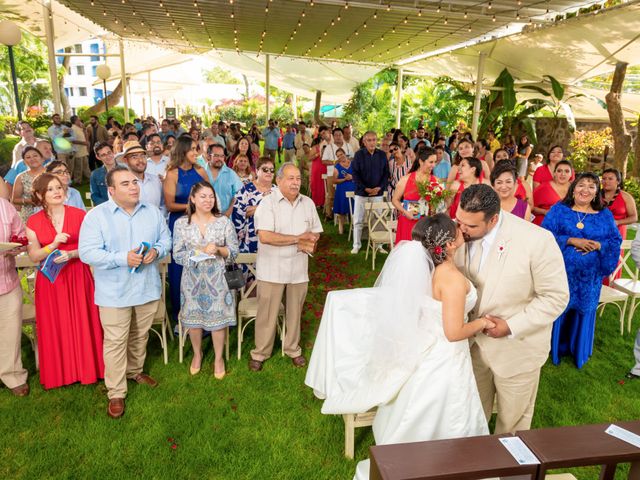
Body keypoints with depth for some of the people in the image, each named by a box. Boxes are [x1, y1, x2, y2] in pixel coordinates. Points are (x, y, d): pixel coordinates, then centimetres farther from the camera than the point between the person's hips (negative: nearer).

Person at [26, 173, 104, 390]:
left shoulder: (80, 215, -3)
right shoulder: (33, 222, 1)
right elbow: (34, 256, -3)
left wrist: (71, 254, -21)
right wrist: (53, 245, -20)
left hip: (78, 275, -1)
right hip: (49, 279, 1)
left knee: (82, 323, 6)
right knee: (54, 327, 9)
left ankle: (86, 369, 23)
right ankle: (59, 373, 26)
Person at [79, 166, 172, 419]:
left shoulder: (153, 212, 4)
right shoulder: (96, 216, -10)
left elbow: (166, 238, 9)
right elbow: (87, 253, -15)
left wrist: (156, 251, -13)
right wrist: (123, 258, -24)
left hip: (147, 287, 4)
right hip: (114, 291, -4)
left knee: (140, 336, 19)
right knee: (115, 342, 2)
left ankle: (135, 371, 42)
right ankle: (116, 393, 15)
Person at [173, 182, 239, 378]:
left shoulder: (224, 222, -4)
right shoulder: (181, 223, -4)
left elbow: (234, 251, -1)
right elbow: (177, 255, -5)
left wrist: (218, 250, -20)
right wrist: (200, 251, -19)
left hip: (217, 278, -1)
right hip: (192, 278, 1)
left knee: (218, 318, 5)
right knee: (193, 318, 12)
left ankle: (219, 358, 26)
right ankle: (197, 354, 38)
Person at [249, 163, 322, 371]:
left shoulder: (308, 203, 7)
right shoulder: (267, 203, -10)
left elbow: (315, 233, 14)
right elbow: (265, 237, -21)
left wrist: (308, 243, -11)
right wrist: (298, 239, -15)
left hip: (298, 267, 4)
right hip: (272, 269, -4)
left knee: (294, 311, 14)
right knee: (267, 313, 3)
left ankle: (293, 349, 32)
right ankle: (260, 353, 20)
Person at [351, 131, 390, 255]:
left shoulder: (382, 155, 3)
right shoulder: (359, 154, -3)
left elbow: (386, 173, 5)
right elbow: (355, 173, -5)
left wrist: (380, 187, -10)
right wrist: (365, 188, -13)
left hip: (377, 192, 2)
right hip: (361, 192, -1)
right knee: (358, 220, 3)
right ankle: (356, 245, 14)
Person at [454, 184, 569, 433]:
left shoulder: (537, 241, -24)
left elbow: (556, 297, -15)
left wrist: (511, 326, -20)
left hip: (517, 346, -3)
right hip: (472, 342, 3)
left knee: (512, 422, 19)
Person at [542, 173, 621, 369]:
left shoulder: (605, 215, 6)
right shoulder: (558, 210, -1)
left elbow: (616, 241, 4)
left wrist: (597, 245, -15)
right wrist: (571, 241, -20)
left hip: (589, 276, 2)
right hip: (561, 272, -2)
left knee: (583, 312, 14)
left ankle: (579, 351, 33)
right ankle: (554, 346, 25)